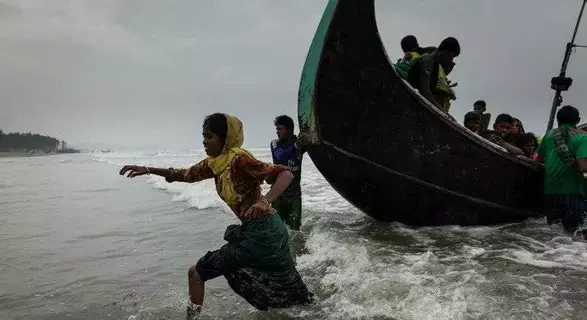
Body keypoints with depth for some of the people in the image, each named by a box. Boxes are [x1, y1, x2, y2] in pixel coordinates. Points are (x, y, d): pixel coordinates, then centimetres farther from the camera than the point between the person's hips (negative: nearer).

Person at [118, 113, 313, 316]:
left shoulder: (239, 159, -20)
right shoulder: (214, 163, 5)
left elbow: (286, 174, -25)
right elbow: (186, 175, 19)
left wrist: (265, 201, -40)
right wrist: (149, 170, 10)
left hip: (261, 233, -9)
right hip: (253, 231, 9)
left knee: (196, 273, 1)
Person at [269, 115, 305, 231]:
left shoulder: (299, 143, 1)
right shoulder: (274, 143, 0)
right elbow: (280, 157, -18)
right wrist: (295, 145, -32)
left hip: (294, 192, -1)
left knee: (294, 226, 1)